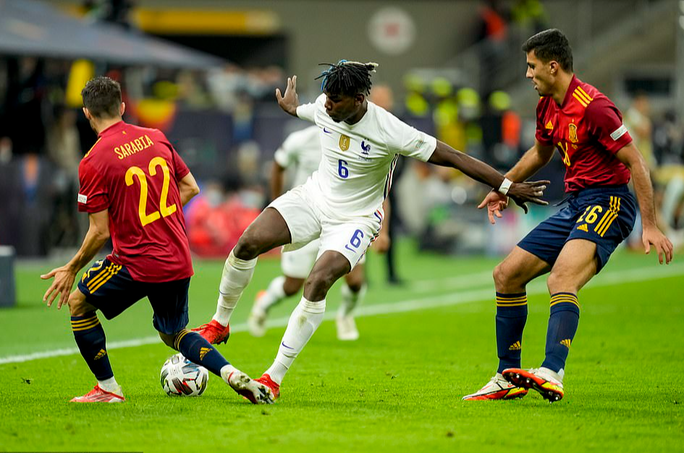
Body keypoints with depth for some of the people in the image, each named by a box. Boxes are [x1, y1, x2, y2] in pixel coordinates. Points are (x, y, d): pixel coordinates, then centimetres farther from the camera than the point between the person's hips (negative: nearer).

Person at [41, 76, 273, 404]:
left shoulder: (93, 162, -13)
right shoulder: (156, 138, 5)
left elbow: (100, 231, -12)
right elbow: (190, 188, 12)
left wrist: (72, 269, 0)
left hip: (137, 263, -6)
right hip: (179, 261, 6)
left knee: (78, 303, 17)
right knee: (175, 334, 24)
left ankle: (108, 389, 16)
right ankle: (233, 375, 1)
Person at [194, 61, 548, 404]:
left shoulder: (390, 132, -26)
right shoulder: (323, 108, -10)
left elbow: (454, 158, -21)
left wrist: (509, 187, -20)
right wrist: (292, 108, 43)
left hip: (356, 218, -5)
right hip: (314, 196, 5)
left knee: (318, 282, -28)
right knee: (249, 242, -18)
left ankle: (274, 378, -20)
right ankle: (219, 323, 6)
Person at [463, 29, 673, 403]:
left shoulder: (593, 106, -18)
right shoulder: (547, 106, 10)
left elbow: (636, 163, -17)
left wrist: (650, 226, -21)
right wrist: (504, 186, 30)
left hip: (608, 202, -10)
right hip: (575, 205, 10)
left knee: (560, 280, -32)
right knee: (507, 274, 7)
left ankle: (552, 375, -46)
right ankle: (508, 379, 15)